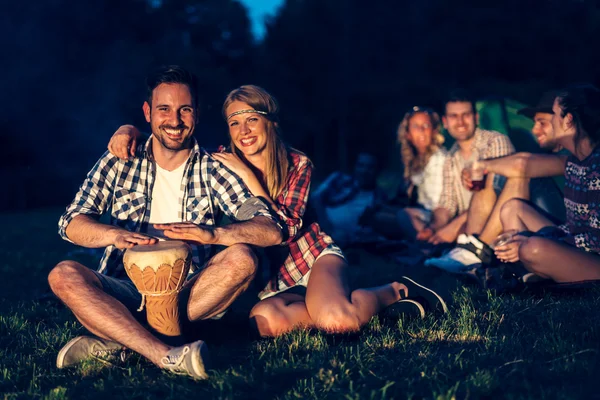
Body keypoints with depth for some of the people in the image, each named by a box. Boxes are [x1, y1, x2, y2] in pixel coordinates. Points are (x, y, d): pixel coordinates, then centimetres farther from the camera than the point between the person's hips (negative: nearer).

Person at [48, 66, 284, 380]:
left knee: (241, 258, -27)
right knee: (64, 275, -26)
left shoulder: (213, 171, 3)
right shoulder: (119, 162, 7)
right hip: (126, 293, 1)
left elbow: (271, 231, -9)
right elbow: (71, 224, -3)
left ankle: (114, 343, -28)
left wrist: (213, 234, -30)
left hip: (191, 296, 0)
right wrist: (116, 234, -25)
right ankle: (167, 357, -40)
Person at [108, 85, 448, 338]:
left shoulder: (298, 165, -9)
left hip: (313, 257, -2)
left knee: (335, 318, -34)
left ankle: (396, 290, -2)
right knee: (266, 321, -35)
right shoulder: (221, 163, -5)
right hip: (268, 280, 2)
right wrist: (128, 131, -23)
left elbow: (285, 230, -20)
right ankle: (342, 305, -9)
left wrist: (248, 176, -26)